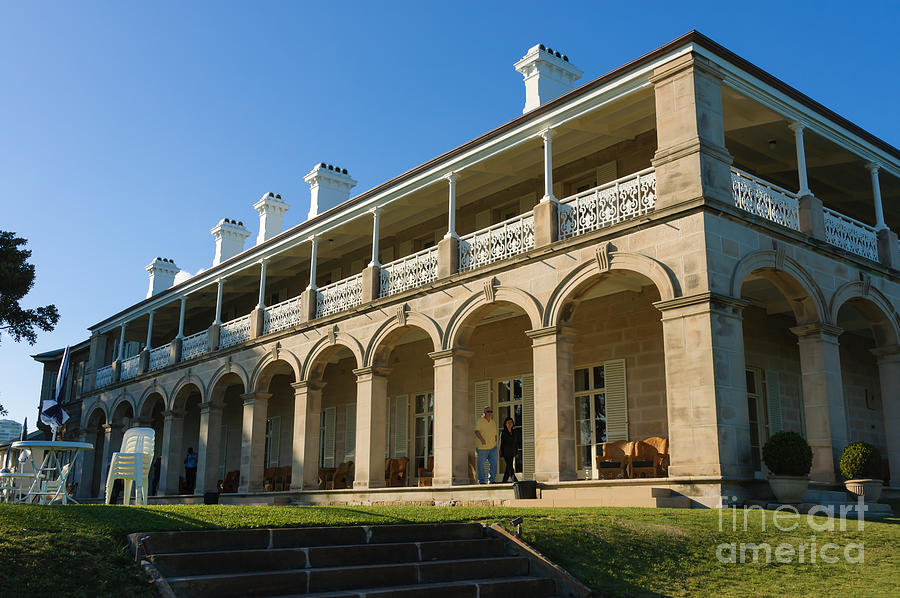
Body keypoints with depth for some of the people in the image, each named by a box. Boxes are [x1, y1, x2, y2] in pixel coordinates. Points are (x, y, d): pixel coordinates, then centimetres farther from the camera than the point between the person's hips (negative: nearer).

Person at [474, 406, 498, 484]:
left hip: (492, 447, 6)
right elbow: (477, 431, -14)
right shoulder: (480, 420, -4)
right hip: (482, 446, -5)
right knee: (481, 464, -1)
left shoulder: (493, 422, 15)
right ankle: (481, 480, 7)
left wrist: (495, 443, 11)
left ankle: (492, 480, 12)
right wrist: (481, 439, -29)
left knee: (494, 463, 1)